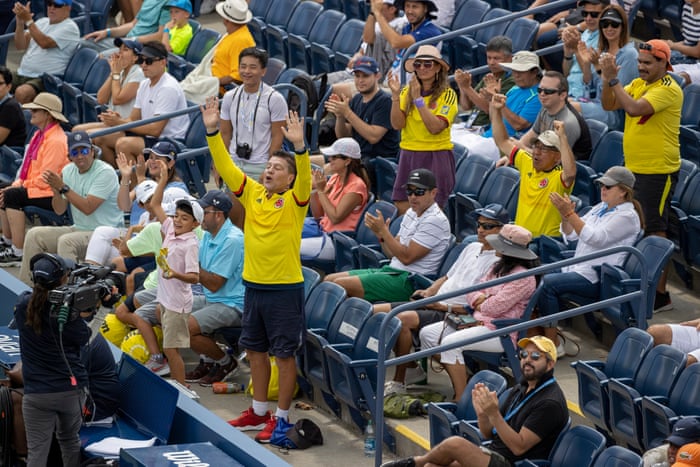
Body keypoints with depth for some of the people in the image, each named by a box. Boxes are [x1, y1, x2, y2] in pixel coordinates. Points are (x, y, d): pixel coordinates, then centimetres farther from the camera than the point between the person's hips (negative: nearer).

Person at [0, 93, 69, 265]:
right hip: (37, 188, 10)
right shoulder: (40, 135, 13)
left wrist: (19, 186, -13)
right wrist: (17, 184, 2)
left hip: (52, 195, -10)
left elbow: (45, 179, -21)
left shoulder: (56, 141, -19)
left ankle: (18, 252, -22)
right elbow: (30, 168, 18)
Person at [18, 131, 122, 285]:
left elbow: (88, 208, -23)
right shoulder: (68, 171, 8)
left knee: (66, 241, -33)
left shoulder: (105, 172, -15)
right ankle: (24, 286, 0)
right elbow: (59, 210, 7)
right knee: (34, 235, -4)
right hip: (79, 229, 8)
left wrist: (63, 187, -23)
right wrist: (55, 189, -12)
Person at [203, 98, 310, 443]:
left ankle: (282, 418, 9)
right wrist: (213, 132, -9)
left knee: (284, 354, 1)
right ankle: (259, 412, 28)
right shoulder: (253, 193, 6)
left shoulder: (294, 200, -8)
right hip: (254, 285, 6)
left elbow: (304, 177, -27)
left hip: (285, 288, -6)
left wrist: (299, 147, -42)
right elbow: (226, 166, 2)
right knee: (255, 350, 15)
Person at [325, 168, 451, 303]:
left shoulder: (435, 220, -13)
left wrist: (383, 230, -16)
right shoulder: (411, 213, 17)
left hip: (409, 281, -10)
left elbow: (407, 257, -19)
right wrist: (381, 235, -4)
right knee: (329, 280, 5)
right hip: (392, 270, 10)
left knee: (341, 284, -21)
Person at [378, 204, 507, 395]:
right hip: (434, 305, 10)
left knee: (402, 319, -33)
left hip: (455, 314, -9)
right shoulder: (472, 248, 20)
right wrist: (429, 292, 8)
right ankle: (410, 368, 2)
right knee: (376, 312, -3)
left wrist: (445, 307, -18)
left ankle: (399, 383, -22)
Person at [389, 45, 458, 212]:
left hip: (436, 157, -4)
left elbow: (435, 127, -16)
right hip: (408, 155, 4)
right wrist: (395, 95, -14)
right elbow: (397, 124, -4)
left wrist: (418, 98, -17)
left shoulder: (447, 95, -3)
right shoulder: (406, 92, 8)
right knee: (402, 209, 2)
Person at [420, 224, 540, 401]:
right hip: (482, 321, 11)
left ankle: (461, 399, -23)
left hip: (501, 332, -11)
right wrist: (479, 299, -8)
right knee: (428, 334, 1)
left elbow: (494, 308, -20)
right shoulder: (499, 267, 16)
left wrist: (479, 306, 0)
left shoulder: (523, 277, -16)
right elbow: (472, 293, 15)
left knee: (450, 343, -29)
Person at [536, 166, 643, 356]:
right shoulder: (600, 208, 19)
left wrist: (570, 213, -26)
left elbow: (595, 238, -21)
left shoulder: (628, 217, -9)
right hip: (577, 268, 9)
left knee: (547, 283, -27)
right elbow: (571, 234, 16)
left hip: (597, 279, -9)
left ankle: (553, 343, -22)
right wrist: (565, 215, -4)